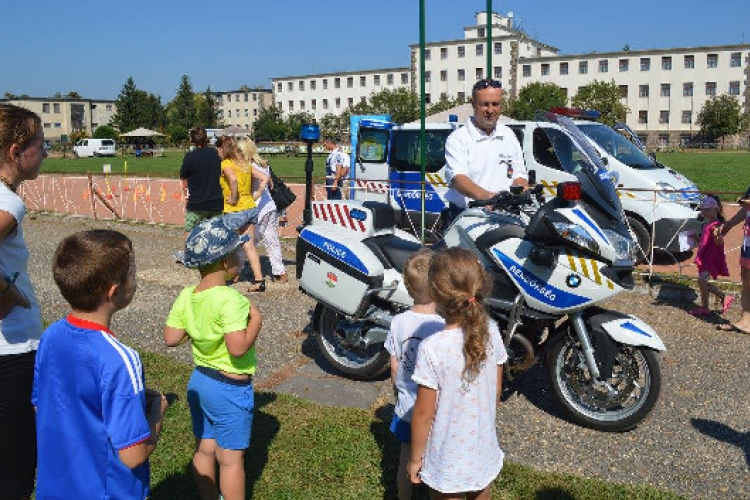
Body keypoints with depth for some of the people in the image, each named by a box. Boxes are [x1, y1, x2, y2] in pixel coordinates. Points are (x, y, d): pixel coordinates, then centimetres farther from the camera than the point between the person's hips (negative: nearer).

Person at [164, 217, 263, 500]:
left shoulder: (186, 297, -4)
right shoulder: (230, 300, -26)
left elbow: (171, 338, 0)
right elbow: (238, 348, -32)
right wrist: (256, 319, -18)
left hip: (199, 381, 8)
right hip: (230, 388, -7)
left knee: (204, 450, 21)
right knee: (230, 458, 8)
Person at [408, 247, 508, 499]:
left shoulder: (432, 349, -28)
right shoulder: (491, 332, -13)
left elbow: (424, 413, -19)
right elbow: (497, 391, 0)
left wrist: (415, 459, -4)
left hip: (448, 463, -4)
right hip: (485, 456, 4)